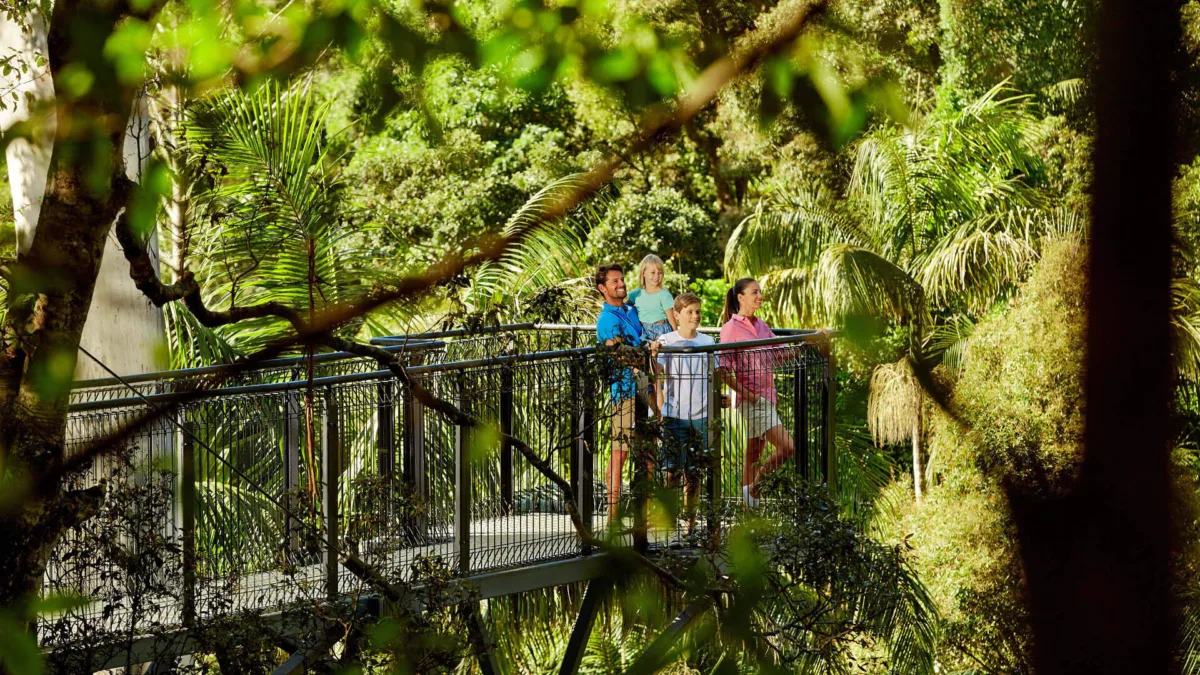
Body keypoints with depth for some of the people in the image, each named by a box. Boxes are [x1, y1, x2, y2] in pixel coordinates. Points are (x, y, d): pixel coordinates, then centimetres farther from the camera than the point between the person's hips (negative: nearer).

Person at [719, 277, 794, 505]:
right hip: (750, 398, -7)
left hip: (767, 395, 7)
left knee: (754, 453, 11)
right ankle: (754, 487, -1)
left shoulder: (761, 326, 14)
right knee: (786, 447, -15)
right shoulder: (731, 328, -8)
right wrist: (746, 394, -16)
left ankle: (749, 499, 16)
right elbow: (724, 369, -13)